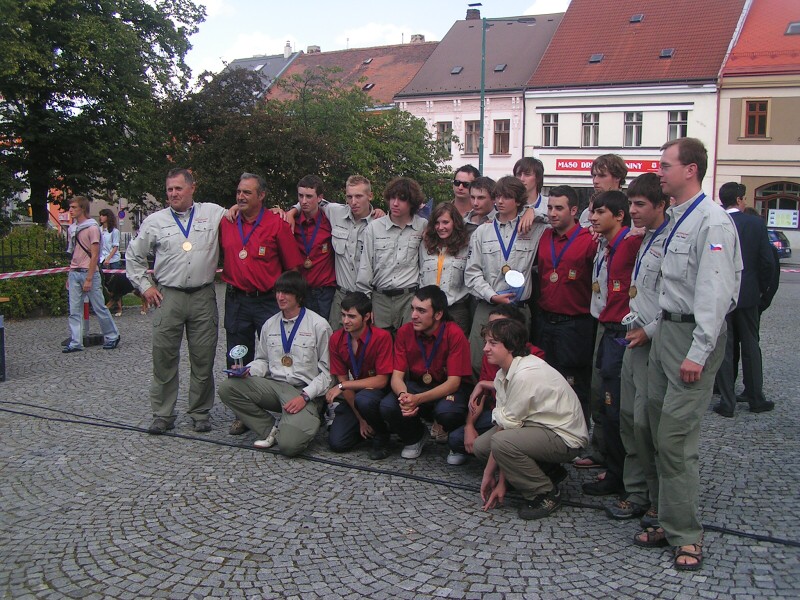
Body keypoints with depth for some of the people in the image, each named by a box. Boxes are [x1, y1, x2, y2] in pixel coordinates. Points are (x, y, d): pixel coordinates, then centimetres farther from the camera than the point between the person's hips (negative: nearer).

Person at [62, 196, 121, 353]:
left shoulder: (92, 228, -8)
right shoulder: (72, 228, 13)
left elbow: (94, 255, -11)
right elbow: (72, 254, 18)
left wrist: (89, 279, -15)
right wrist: (69, 277, 14)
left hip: (89, 272, -6)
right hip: (74, 274, 6)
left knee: (99, 308, 0)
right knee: (74, 310, 3)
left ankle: (112, 336, 15)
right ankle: (75, 343, 6)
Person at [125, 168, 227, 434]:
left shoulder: (213, 213, 6)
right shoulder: (155, 221, 9)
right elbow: (133, 255, 18)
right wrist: (145, 286, 9)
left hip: (203, 296, 0)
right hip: (168, 297, 1)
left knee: (203, 359, 5)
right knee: (164, 358, 3)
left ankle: (200, 413, 18)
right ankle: (163, 415, 14)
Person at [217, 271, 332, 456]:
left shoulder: (318, 325, -3)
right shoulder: (270, 324, 13)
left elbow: (328, 371, -4)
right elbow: (263, 360, 23)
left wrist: (305, 396, -15)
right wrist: (248, 370, 0)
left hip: (305, 391, -5)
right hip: (274, 385, 6)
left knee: (289, 444, -28)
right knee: (227, 388, -16)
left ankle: (306, 422, 9)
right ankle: (269, 429, -3)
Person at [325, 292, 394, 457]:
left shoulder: (381, 337, -21)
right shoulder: (336, 339, -7)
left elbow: (382, 380, -21)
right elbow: (342, 379, -4)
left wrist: (343, 386, -24)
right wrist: (360, 418, -9)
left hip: (378, 391, -4)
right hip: (353, 393, 4)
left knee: (364, 400, -39)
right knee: (337, 443, -13)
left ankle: (381, 435, -7)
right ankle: (366, 425, 18)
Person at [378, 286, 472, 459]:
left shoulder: (454, 334, -20)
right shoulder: (405, 332, -10)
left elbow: (454, 382, -20)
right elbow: (397, 375, -9)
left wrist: (418, 399, -34)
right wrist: (403, 395, -34)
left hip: (447, 389, -3)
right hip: (416, 385, 3)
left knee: (446, 411, -37)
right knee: (387, 406, -25)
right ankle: (416, 437, 8)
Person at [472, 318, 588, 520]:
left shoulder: (525, 375, -28)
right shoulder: (504, 373, 1)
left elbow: (507, 424, -22)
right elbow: (502, 423, -3)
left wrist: (489, 473, -11)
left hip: (565, 438, -10)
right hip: (541, 427, 10)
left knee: (501, 442, -30)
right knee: (481, 445, 4)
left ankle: (546, 493, -8)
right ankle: (546, 470, 14)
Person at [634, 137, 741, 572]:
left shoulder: (712, 221, -15)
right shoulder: (675, 218, 14)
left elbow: (714, 292, -20)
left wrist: (698, 353, -21)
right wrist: (648, 324, 13)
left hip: (695, 332, -9)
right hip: (666, 327, 9)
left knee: (676, 438, -7)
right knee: (661, 433, 12)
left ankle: (686, 535, 6)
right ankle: (669, 521, 23)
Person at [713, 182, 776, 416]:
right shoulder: (756, 223, -7)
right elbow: (767, 262, -6)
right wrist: (763, 289, 8)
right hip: (748, 295, 1)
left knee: (723, 349, 5)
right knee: (750, 346, 13)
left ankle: (727, 402, 7)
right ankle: (756, 399, 21)